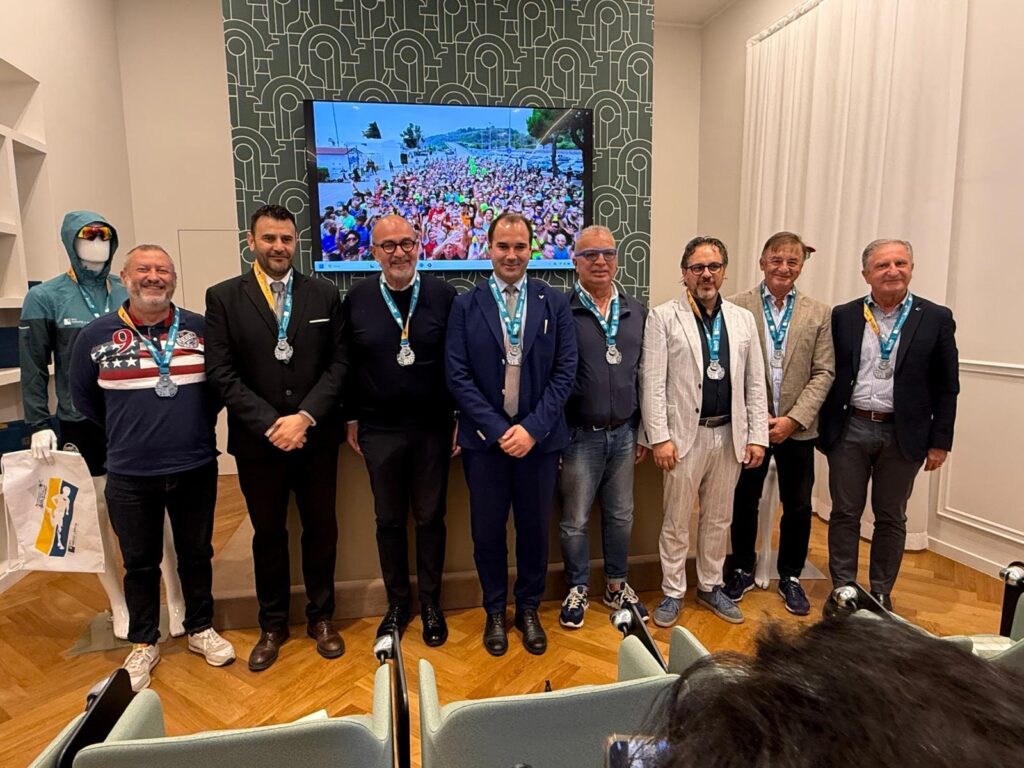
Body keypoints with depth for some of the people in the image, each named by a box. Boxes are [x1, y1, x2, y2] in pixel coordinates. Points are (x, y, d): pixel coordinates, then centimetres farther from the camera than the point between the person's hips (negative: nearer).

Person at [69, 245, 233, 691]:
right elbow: (83, 397, 10)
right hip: (130, 476, 0)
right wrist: (123, 432, 10)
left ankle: (200, 630, 34)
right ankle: (144, 644, 32)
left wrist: (198, 424, 4)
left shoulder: (201, 329, -3)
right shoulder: (96, 335, -3)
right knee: (140, 563, 13)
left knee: (196, 554, 14)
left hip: (196, 469, 0)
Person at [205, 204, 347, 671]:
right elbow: (221, 372, -6)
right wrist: (270, 425, -14)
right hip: (257, 440, 0)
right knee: (268, 533, 13)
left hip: (316, 437, 1)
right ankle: (272, 625, 32)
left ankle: (321, 617, 31)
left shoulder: (325, 295, 4)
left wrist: (305, 417, -14)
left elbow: (337, 364, -2)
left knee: (321, 529, 11)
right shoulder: (223, 297, 1)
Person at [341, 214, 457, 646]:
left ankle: (430, 604, 30)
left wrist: (461, 417, -2)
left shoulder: (443, 295, -4)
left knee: (430, 517, 11)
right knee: (389, 520, 14)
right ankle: (397, 603, 32)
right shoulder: (357, 299, 0)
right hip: (379, 431, 1)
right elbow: (348, 364, 5)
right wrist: (351, 419, 5)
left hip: (433, 428, -1)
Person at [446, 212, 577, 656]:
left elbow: (565, 373, -3)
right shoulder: (465, 306, 1)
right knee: (487, 531, 11)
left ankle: (529, 609, 35)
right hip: (484, 439, 0)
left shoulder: (555, 304, 2)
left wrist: (532, 428, -12)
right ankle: (494, 611, 33)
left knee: (534, 529, 13)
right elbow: (457, 376, -5)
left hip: (539, 438, 1)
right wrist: (497, 429, -13)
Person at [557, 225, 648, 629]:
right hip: (580, 434, -4)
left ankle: (616, 586, 36)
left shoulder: (635, 311, 6)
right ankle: (577, 591, 30)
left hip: (623, 432, 4)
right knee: (575, 520, 9)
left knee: (620, 516, 16)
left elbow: (642, 373, 10)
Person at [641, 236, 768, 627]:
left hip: (730, 434, 4)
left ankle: (710, 586, 34)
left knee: (718, 518, 17)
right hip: (685, 434, -4)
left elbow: (755, 384, 8)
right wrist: (660, 437, -14)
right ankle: (673, 592, 24)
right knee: (676, 520, 8)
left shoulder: (743, 319, 8)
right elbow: (652, 384, -9)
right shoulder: (663, 317, -5)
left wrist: (757, 436, 2)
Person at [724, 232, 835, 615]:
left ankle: (790, 578, 32)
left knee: (798, 506, 12)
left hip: (797, 427, 2)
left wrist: (793, 419, -12)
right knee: (744, 501, 13)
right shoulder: (736, 307, -4)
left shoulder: (820, 313, 2)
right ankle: (742, 571, 32)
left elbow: (823, 373, -2)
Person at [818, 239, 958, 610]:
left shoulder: (936, 319, 0)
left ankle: (881, 593, 28)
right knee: (845, 514, 9)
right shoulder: (844, 316, 3)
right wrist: (823, 428, 2)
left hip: (903, 435, 0)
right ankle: (843, 589, 23)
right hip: (850, 430, 1)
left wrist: (940, 441, -1)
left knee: (891, 518, 12)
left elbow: (946, 387, 1)